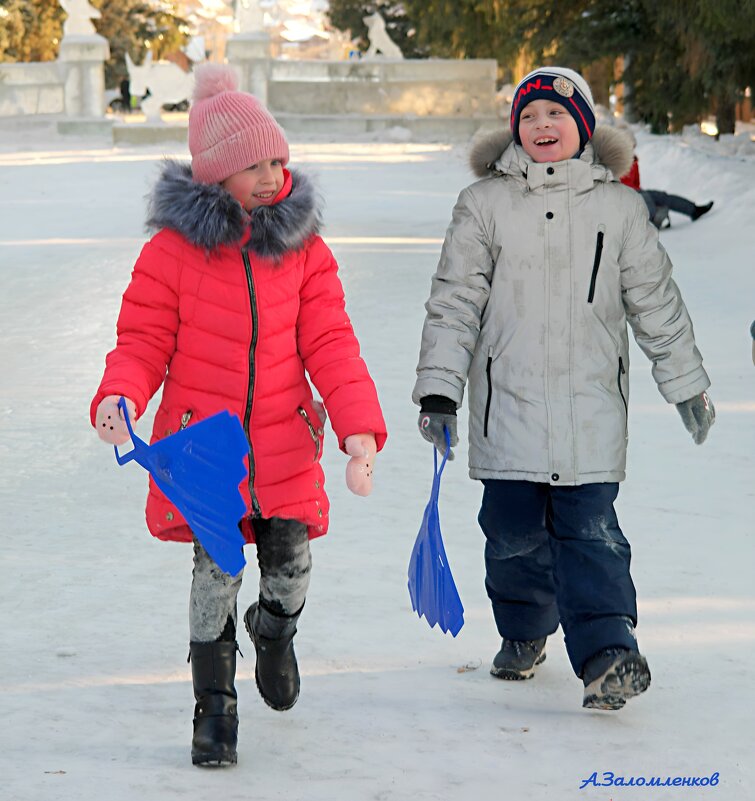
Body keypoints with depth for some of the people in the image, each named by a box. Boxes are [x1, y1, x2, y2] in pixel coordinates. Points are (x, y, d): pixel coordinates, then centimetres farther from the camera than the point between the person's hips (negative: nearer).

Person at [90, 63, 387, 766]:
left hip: (283, 444, 2)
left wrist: (360, 427, -13)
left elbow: (330, 345, 0)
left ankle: (274, 632, 36)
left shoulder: (303, 248, 4)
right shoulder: (173, 248, -4)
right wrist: (118, 396, -24)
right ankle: (214, 707, 11)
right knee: (215, 567, -6)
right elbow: (144, 342, -2)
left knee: (289, 562, -1)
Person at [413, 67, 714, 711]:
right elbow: (454, 303, 3)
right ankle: (524, 631, 28)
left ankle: (609, 651, -14)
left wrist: (688, 385, 14)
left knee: (589, 526, -10)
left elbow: (657, 302, 12)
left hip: (591, 404, 0)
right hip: (508, 399, 1)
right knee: (514, 527, 3)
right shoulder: (484, 205, 3)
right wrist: (438, 391, -3)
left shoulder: (618, 207, 6)